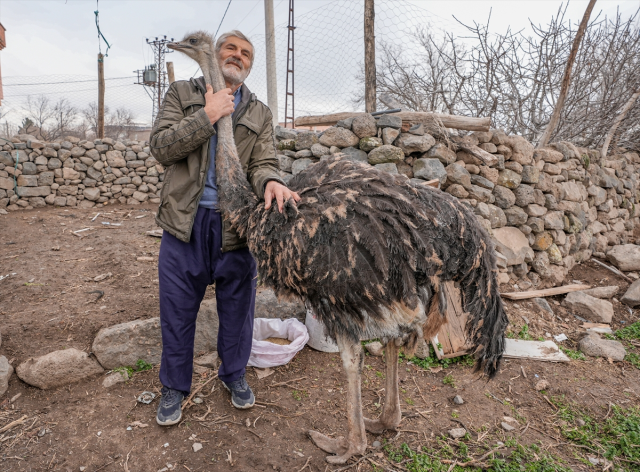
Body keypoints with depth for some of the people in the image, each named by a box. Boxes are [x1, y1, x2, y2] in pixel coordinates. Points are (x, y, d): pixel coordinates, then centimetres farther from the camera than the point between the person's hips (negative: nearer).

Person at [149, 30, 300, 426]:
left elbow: (263, 163, -2)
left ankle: (234, 373, 37)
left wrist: (270, 182, -26)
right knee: (178, 310, 10)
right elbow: (161, 147, -5)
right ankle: (175, 386, 32)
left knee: (236, 308, 12)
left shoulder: (260, 113, 10)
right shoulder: (182, 94, 8)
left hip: (237, 225, 1)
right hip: (185, 221, 0)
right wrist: (207, 115, -14)